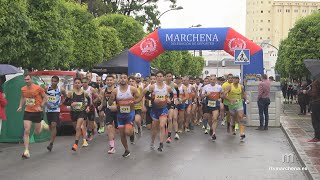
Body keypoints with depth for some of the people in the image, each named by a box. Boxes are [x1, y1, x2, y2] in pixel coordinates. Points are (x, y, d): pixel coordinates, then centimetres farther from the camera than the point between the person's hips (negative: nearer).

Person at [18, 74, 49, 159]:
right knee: (26, 131, -8)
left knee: (37, 132, 9)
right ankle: (26, 151, -5)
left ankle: (42, 124, 44)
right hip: (27, 112, 3)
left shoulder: (38, 88, -12)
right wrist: (20, 106, 4)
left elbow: (45, 97, -2)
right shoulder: (23, 89, 0)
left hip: (37, 112, -2)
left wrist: (41, 106, -15)